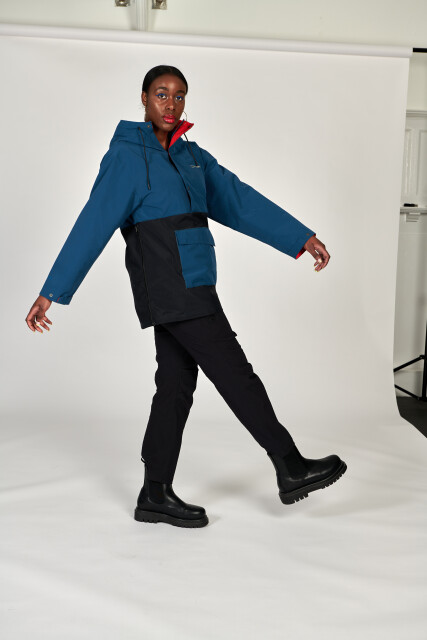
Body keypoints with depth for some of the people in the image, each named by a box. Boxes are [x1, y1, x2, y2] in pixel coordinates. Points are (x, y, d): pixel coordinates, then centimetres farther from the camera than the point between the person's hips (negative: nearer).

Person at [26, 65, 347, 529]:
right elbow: (92, 226, -7)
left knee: (176, 383, 8)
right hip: (171, 287, -8)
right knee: (235, 373, -5)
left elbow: (240, 200, 12)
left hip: (190, 289, 8)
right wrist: (51, 293, -9)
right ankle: (291, 469, 6)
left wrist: (302, 238, 6)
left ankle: (156, 496, 17)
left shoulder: (191, 156, 18)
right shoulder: (126, 155, -4)